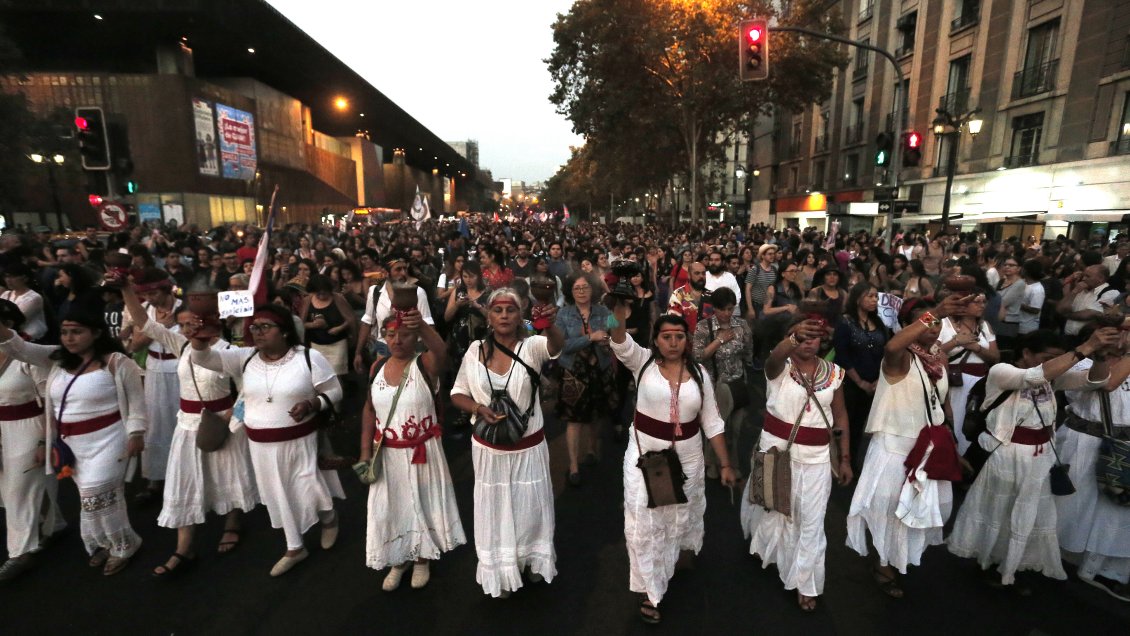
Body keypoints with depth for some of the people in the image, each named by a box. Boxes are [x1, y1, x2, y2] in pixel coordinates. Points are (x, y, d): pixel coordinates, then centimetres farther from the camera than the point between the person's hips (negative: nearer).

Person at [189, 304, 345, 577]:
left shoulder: (309, 358, -12)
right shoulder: (245, 358, -1)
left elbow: (334, 392, -7)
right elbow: (204, 358, -7)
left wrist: (311, 405, -24)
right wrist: (198, 334, -27)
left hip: (300, 441, -4)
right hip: (262, 444, 4)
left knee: (309, 493, 5)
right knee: (279, 497, 17)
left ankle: (329, 516, 41)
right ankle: (295, 548, 37)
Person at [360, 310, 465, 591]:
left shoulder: (425, 365, -18)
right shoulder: (377, 367, -3)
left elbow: (441, 351, -43)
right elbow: (370, 410, 5)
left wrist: (422, 325, -62)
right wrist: (366, 452, 2)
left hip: (422, 451, -3)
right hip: (387, 453, 4)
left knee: (421, 503, 15)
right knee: (390, 507, 17)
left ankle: (422, 559, 41)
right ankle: (398, 560, 43)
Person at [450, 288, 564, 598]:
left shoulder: (532, 346, -14)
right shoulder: (476, 349, -7)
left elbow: (557, 345, -37)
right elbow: (457, 394, 1)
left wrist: (550, 324, -60)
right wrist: (478, 409, -19)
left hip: (528, 447, -1)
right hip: (489, 448, 2)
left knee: (530, 507, 18)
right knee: (496, 509, 17)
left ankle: (533, 560, 46)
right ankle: (501, 571, 41)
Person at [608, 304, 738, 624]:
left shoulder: (699, 373, -5)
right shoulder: (643, 362, -11)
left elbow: (712, 422, 0)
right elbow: (621, 344, -33)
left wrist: (726, 464, 1)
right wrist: (619, 318, -53)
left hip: (686, 456, 2)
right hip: (645, 454, -2)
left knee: (682, 513, 24)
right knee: (645, 523, 6)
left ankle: (683, 549, 58)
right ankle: (650, 590, 26)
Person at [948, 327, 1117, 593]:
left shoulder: (1053, 378, 2)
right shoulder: (1000, 372, -16)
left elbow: (1095, 380, -8)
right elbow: (1035, 376, -33)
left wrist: (1100, 354, -27)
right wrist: (1084, 348, -34)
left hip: (1040, 458, 6)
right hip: (1005, 456, -5)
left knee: (1029, 517, 17)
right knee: (998, 513, 13)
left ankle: (1012, 568, 36)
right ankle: (989, 563, 35)